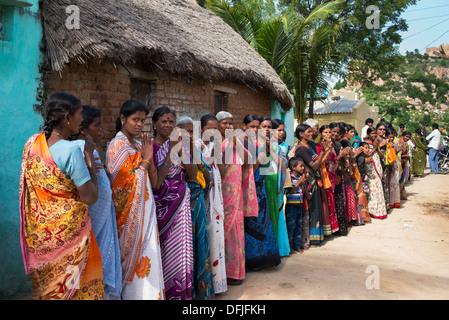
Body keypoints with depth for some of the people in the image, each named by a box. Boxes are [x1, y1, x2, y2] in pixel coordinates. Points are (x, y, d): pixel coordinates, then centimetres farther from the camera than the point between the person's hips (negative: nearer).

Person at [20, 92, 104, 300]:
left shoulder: (32, 143, 0)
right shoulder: (70, 150, -22)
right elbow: (90, 197, -20)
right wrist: (89, 158, -11)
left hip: (38, 231, 7)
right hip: (67, 230, -6)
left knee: (44, 286, 20)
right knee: (70, 287, 10)